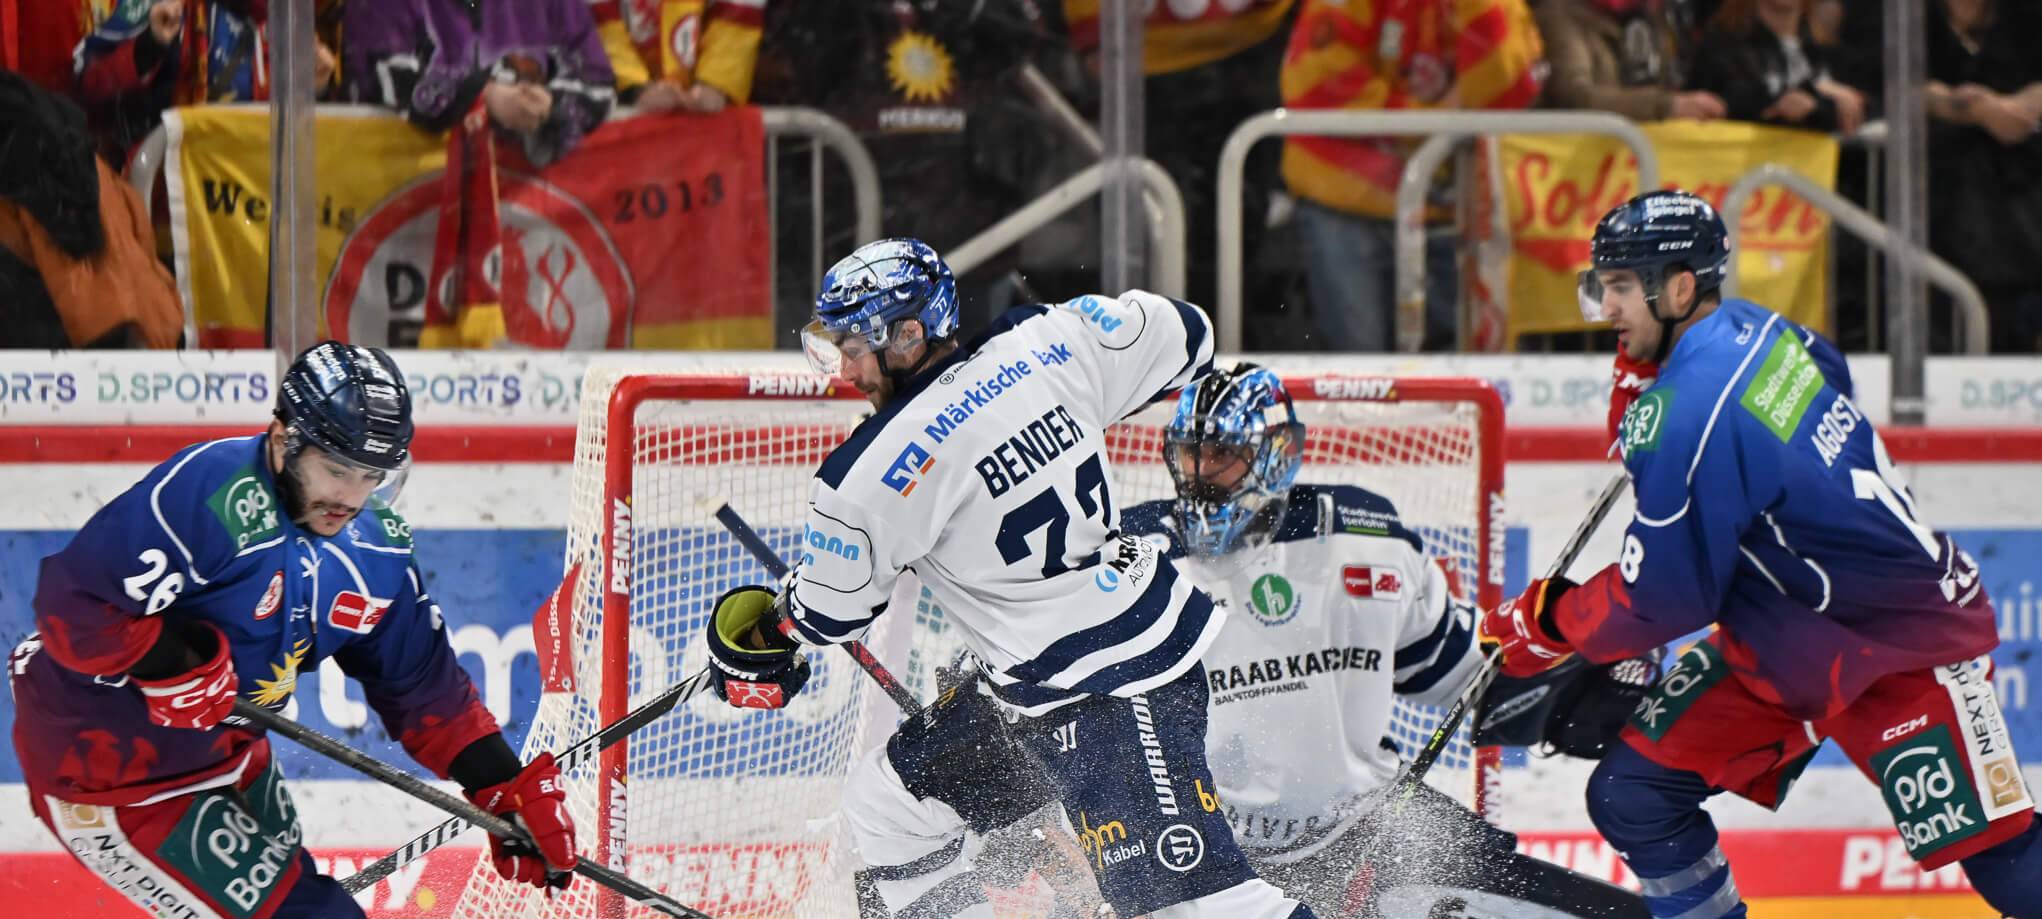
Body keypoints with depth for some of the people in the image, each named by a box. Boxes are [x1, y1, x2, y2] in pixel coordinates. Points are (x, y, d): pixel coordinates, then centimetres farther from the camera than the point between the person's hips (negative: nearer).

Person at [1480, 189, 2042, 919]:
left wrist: (1552, 621, -5)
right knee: (1633, 796, 2)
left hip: (1902, 647, -10)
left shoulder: (1690, 416, -28)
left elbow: (1664, 599, -21)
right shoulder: (1752, 328, -3)